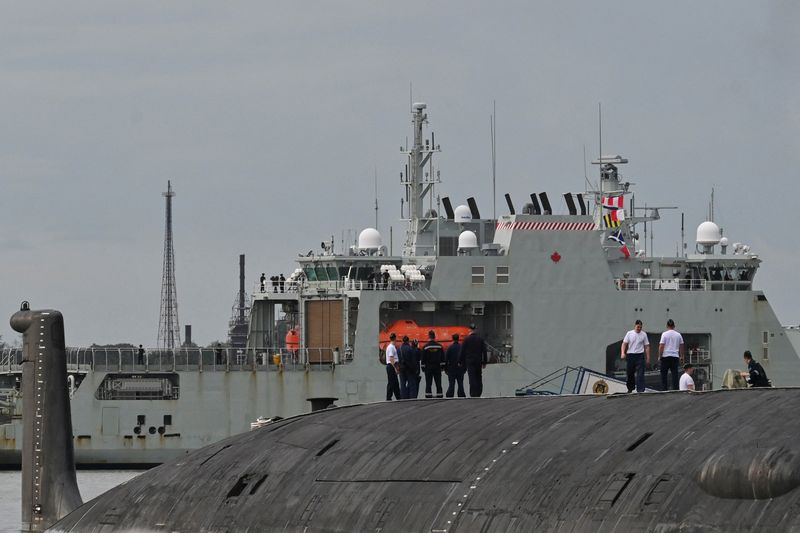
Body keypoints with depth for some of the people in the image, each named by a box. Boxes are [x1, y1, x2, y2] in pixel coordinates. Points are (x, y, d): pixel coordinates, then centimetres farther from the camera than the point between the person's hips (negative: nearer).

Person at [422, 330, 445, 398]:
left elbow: (423, 359, -4)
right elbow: (443, 358, 5)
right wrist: (442, 366, 11)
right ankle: (439, 396, 4)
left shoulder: (425, 347, -6)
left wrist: (423, 367, 3)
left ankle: (428, 396, -7)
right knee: (438, 383, 5)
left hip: (428, 367, -2)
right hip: (437, 367, 2)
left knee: (428, 384, 0)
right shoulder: (439, 346, 2)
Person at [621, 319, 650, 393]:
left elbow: (647, 347, 7)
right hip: (630, 356, 1)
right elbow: (624, 344, 2)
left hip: (640, 356, -1)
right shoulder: (629, 334, 4)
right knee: (630, 374, 11)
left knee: (640, 374, -10)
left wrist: (648, 358, 3)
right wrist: (623, 353, -15)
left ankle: (640, 390, -12)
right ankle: (630, 388, 29)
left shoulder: (643, 334, 4)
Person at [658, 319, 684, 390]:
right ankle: (675, 389, -3)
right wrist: (681, 356, 20)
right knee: (675, 374, 2)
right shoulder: (678, 335, 5)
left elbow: (661, 346, -10)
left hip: (666, 356, -3)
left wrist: (659, 356, -2)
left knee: (663, 374, 4)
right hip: (675, 356, 3)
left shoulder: (665, 334, -7)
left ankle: (664, 389, 1)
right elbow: (681, 347, 10)